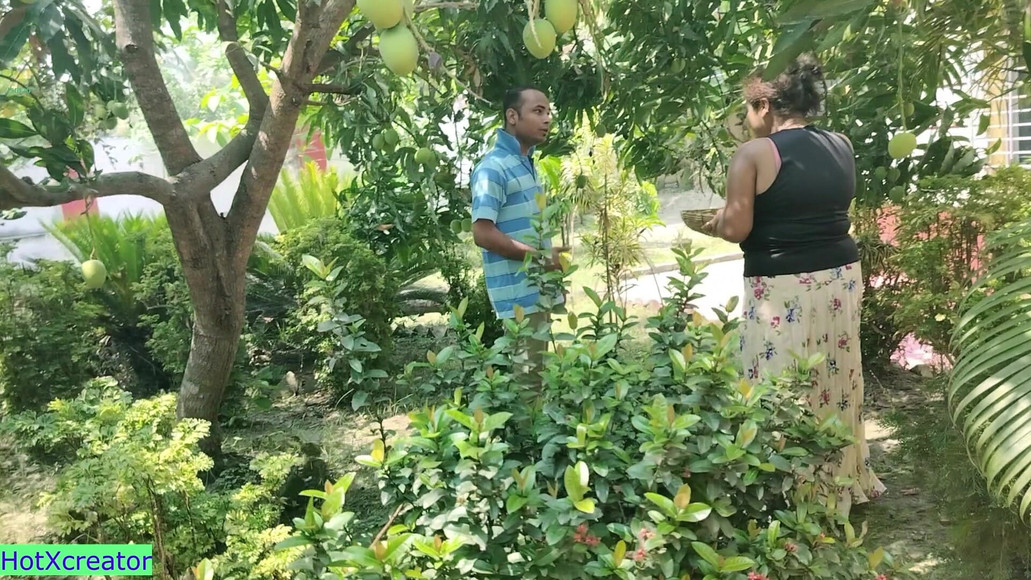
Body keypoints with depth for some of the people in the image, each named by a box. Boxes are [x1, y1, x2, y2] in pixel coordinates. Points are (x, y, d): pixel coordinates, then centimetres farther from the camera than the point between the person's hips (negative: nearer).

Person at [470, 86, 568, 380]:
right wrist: (542, 256, -18)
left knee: (538, 369, 16)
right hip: (519, 294, -9)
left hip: (539, 289, 9)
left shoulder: (527, 163, 13)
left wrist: (550, 258, 11)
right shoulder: (493, 167, -15)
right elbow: (483, 234, -21)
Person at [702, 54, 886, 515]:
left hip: (783, 288, -7)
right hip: (841, 276, 7)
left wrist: (714, 223, 5)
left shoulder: (755, 154, -12)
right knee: (835, 381, 19)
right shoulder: (842, 147, 7)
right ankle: (844, 485, 34)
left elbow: (736, 229, -14)